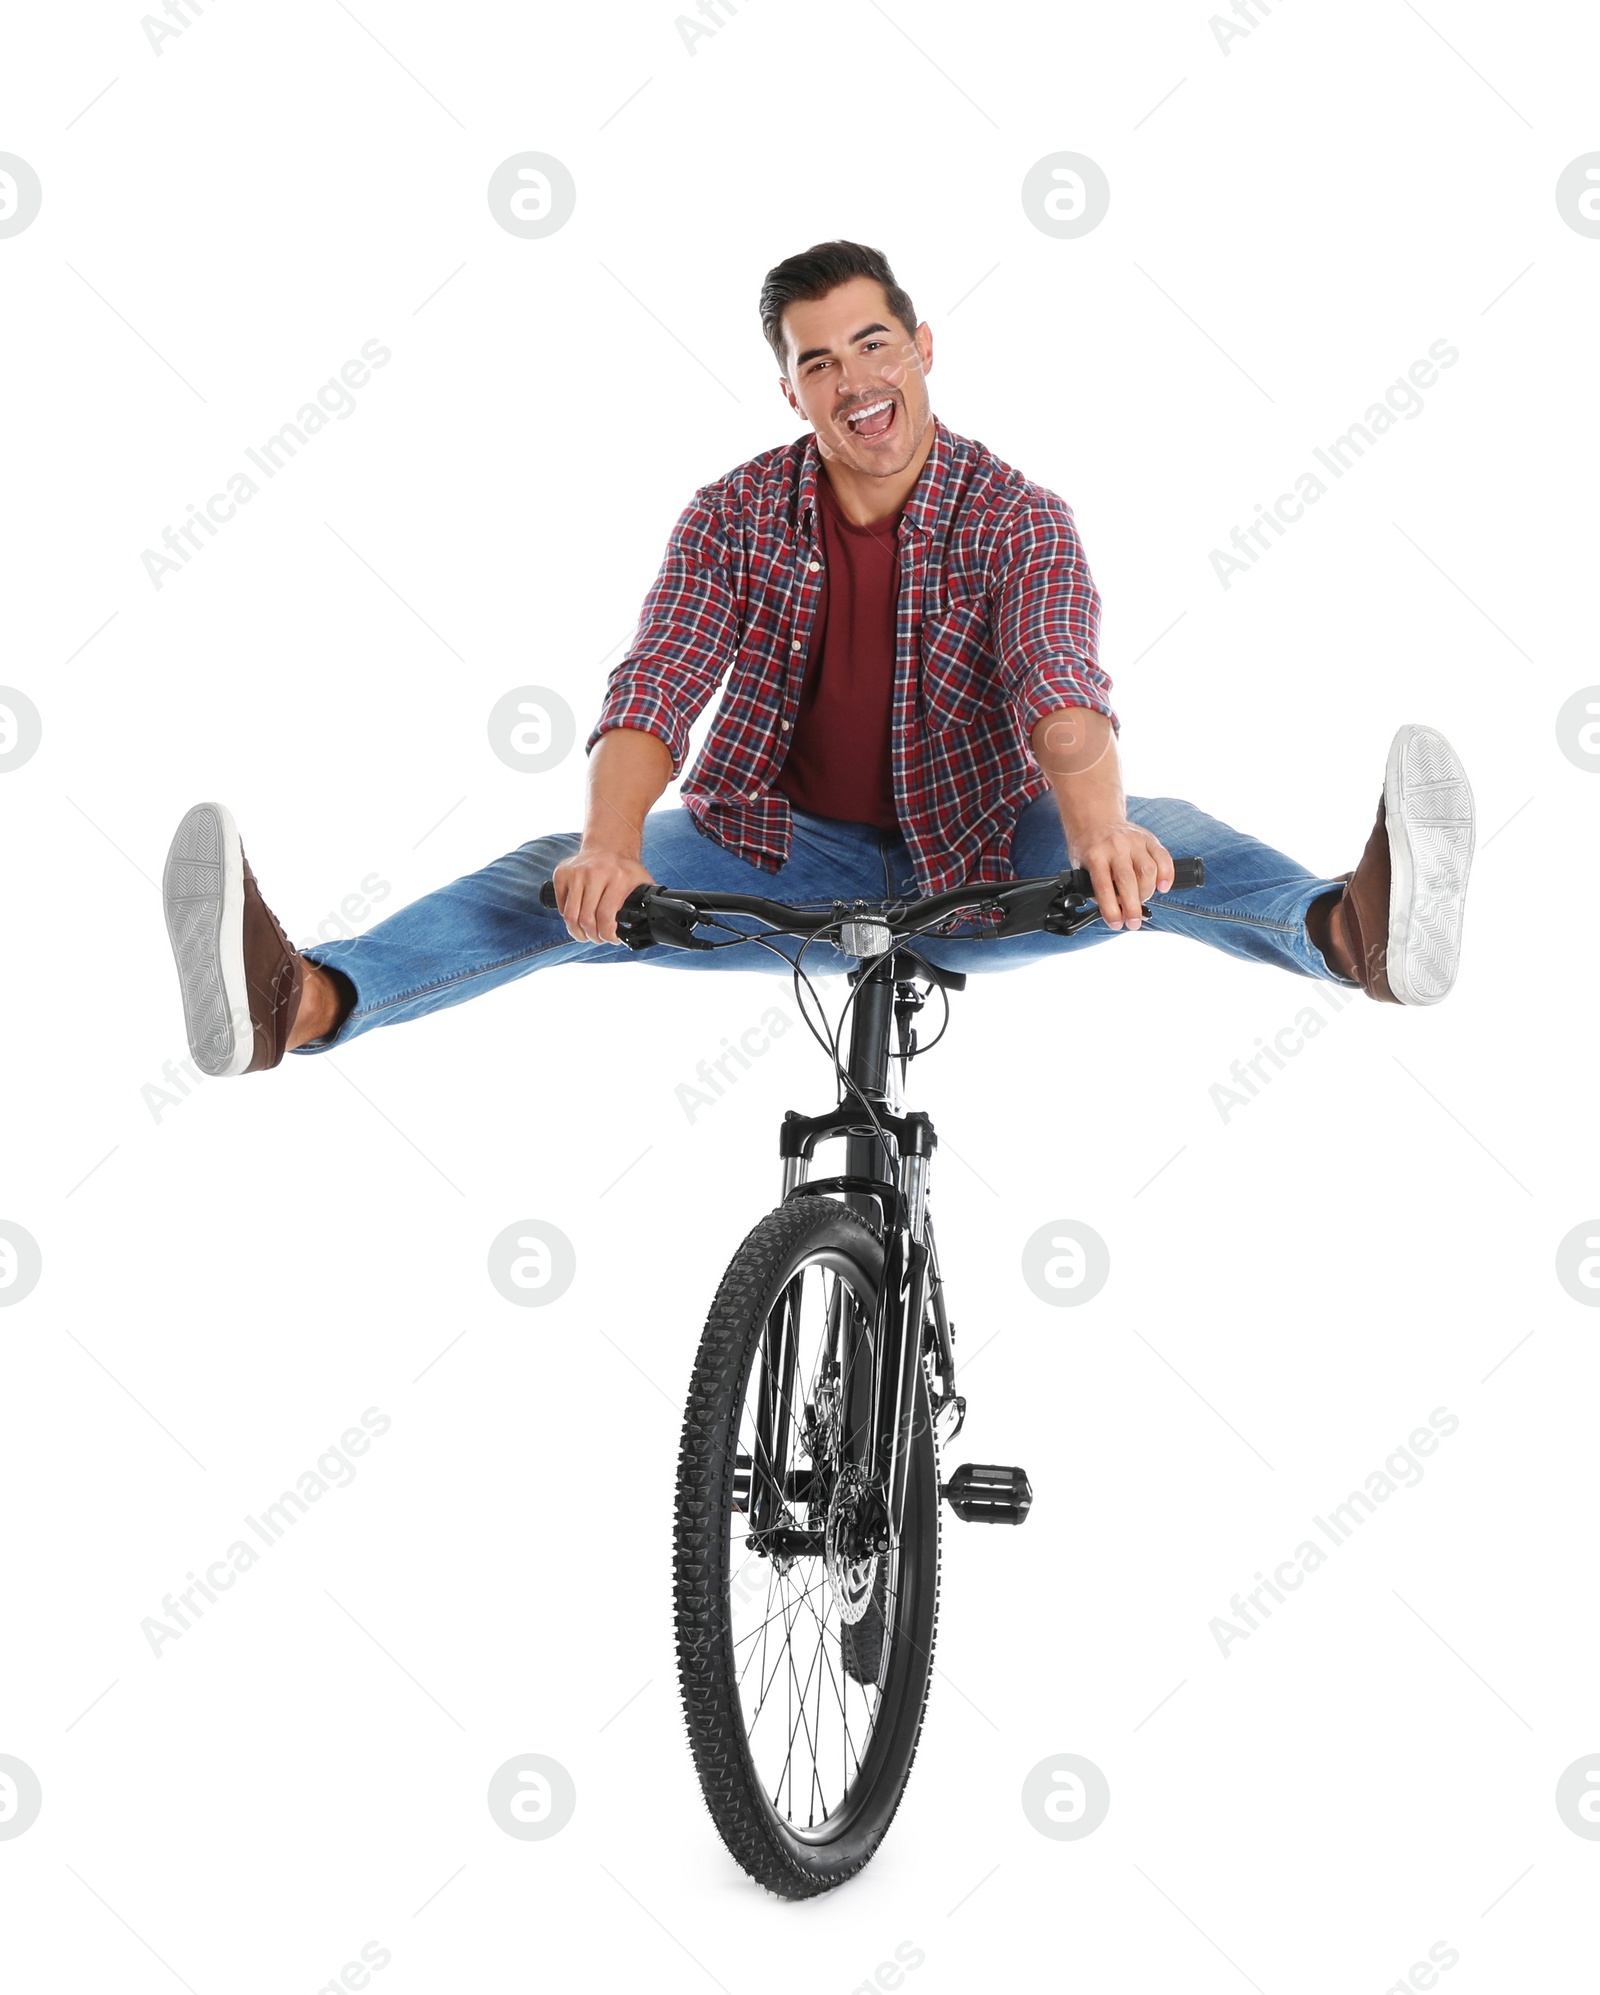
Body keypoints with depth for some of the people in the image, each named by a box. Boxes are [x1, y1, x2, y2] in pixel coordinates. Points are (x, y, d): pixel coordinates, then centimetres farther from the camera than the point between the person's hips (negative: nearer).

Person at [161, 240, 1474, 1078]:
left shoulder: (1017, 518, -8)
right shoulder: (736, 514, -4)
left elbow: (1059, 687, -26)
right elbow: (656, 687, -18)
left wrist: (1097, 820, -50)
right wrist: (612, 843, -40)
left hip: (971, 869, -1)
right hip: (777, 859, 1)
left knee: (1156, 842, -29)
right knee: (563, 883, -23)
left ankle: (1355, 934, -58)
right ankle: (300, 1004, -44)